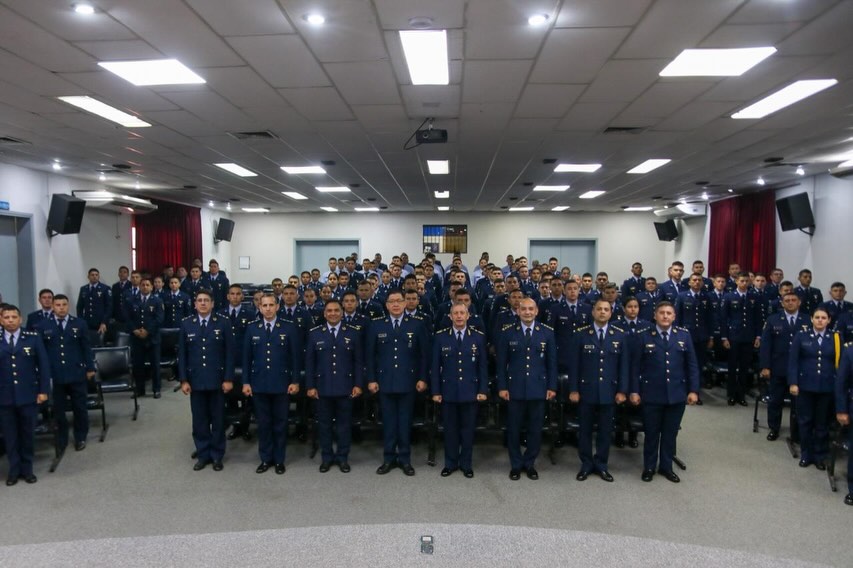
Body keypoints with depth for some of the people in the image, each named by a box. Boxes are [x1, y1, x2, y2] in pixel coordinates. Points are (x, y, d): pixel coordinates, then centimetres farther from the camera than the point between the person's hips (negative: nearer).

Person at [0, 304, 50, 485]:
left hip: (28, 395, 0)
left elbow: (43, 365, 0)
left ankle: (27, 469, 22)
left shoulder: (33, 338, 0)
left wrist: (43, 390, -3)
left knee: (28, 433, 9)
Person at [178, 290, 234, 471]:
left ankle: (217, 456, 21)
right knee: (199, 420, 9)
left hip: (217, 379, -1)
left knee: (218, 419, 8)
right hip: (195, 380, 2)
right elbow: (182, 354, 4)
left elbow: (229, 353, -4)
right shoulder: (186, 324, 3)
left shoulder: (223, 323, -3)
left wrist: (228, 379, -8)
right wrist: (183, 380, -2)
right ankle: (203, 455, 22)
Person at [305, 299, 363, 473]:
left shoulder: (353, 333, 2)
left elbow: (358, 361, 2)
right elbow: (309, 362, 2)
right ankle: (326, 457, 22)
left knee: (344, 423, 8)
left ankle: (343, 457, 21)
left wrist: (358, 384, -4)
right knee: (324, 423, 9)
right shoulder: (314, 334, 2)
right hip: (322, 387, 1)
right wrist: (310, 386, -2)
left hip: (345, 386, 0)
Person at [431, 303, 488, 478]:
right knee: (450, 428, 10)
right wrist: (436, 391, -2)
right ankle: (450, 463, 24)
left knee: (468, 429, 9)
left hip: (470, 391, 0)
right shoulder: (440, 337, -1)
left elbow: (483, 365, 1)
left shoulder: (479, 337, -1)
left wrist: (483, 390, -3)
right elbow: (435, 366, 1)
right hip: (448, 391, 0)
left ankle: (466, 464, 23)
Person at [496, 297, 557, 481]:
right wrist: (502, 387, -2)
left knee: (535, 429, 8)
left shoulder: (547, 332, 1)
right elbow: (502, 363, 2)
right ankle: (516, 464, 23)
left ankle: (529, 463, 26)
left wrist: (552, 386, 1)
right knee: (514, 428, 7)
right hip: (514, 388, -1)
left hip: (538, 388, 1)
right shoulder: (507, 333, -1)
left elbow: (552, 362, 4)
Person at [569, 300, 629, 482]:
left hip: (609, 390, 1)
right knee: (585, 429, 8)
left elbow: (624, 365, 2)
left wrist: (622, 390, -3)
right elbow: (574, 364, -2)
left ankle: (601, 464, 23)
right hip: (586, 390, -1)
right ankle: (586, 464, 21)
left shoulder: (621, 335, 1)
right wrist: (573, 389, -6)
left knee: (605, 430, 9)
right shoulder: (581, 334, -2)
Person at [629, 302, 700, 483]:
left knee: (670, 433, 12)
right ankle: (649, 467, 25)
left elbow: (692, 365, 4)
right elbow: (635, 366, -2)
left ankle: (666, 466, 29)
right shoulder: (643, 336, -3)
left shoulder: (684, 335, 3)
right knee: (651, 433, 9)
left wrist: (693, 390, -1)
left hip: (677, 394, 2)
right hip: (652, 394, -2)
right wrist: (634, 391, -6)